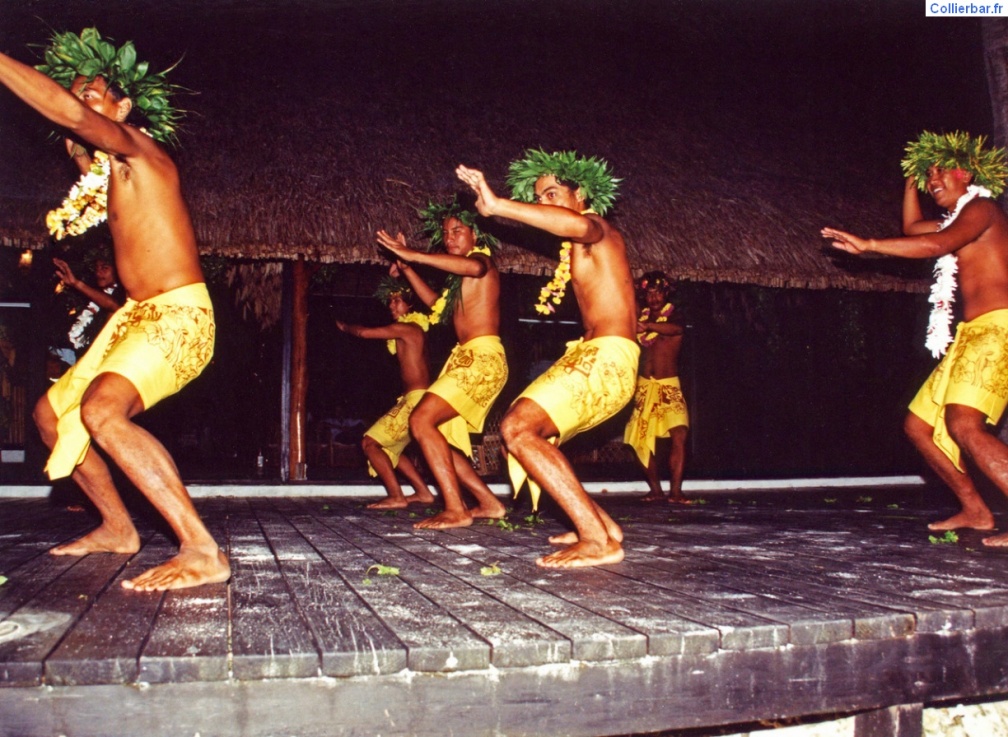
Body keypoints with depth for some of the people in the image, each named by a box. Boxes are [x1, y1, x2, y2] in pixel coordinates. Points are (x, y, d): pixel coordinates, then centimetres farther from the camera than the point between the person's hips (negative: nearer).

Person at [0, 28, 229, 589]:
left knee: (102, 411, -33)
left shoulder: (139, 147, -10)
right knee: (52, 412, 17)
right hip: (137, 316, 10)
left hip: (180, 316, -10)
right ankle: (118, 528, 27)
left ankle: (204, 552, -34)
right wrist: (85, 163, 13)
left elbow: (70, 113, -26)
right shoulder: (108, 171, 19)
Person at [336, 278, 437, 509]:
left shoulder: (406, 328, -10)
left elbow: (364, 333, -8)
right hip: (417, 399, 10)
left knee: (370, 442, -9)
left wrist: (344, 326, 12)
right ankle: (423, 492, 17)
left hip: (416, 399, -10)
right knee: (389, 447, 19)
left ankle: (396, 497, -13)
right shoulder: (414, 329, 18)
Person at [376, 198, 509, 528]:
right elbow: (437, 304, 36)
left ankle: (456, 510, -22)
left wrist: (414, 254, -30)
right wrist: (407, 268, 27)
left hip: (482, 358, -10)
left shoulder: (481, 257, -2)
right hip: (465, 359, 10)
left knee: (422, 420, -21)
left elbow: (474, 267, -28)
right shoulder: (461, 277, 23)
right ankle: (489, 503, 14)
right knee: (439, 439, 8)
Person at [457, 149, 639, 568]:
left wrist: (496, 206, -35)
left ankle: (598, 539, -23)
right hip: (591, 357, 10)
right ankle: (602, 524, 12)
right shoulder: (576, 249, 24)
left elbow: (580, 224, -31)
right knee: (524, 432, 16)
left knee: (518, 428, -23)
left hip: (608, 358, -10)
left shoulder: (597, 231, -6)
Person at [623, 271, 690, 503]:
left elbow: (676, 328, -24)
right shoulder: (640, 317, 12)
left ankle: (675, 491, -14)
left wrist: (648, 326, -42)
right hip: (644, 386, 3)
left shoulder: (673, 316, -1)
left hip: (670, 386, -3)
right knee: (642, 439, -1)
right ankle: (655, 489, 9)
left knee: (679, 434, -17)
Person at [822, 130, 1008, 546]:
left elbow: (937, 245, -23)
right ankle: (974, 511, 16)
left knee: (963, 425, -30)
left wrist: (867, 244, -24)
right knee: (918, 425, 9)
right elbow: (912, 228, 44)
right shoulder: (961, 219, 25)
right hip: (971, 336, 10)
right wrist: (911, 178, 37)